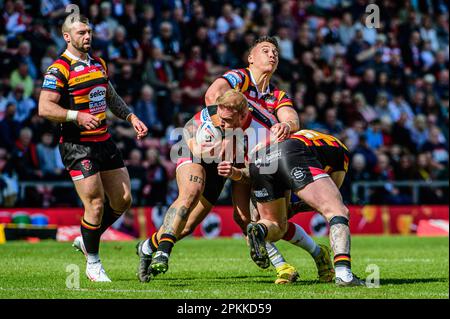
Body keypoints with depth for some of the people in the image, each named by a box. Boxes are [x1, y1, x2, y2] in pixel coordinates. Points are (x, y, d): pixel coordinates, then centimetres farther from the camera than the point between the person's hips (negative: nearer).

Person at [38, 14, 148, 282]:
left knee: (123, 200, 7)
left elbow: (111, 97, 27)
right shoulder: (60, 69, -11)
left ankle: (87, 239, 27)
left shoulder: (99, 64, 14)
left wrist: (132, 117, 15)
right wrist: (77, 116, -28)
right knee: (96, 204, -10)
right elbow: (45, 108, -18)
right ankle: (93, 264, 6)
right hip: (77, 146, -8)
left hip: (104, 141, 8)